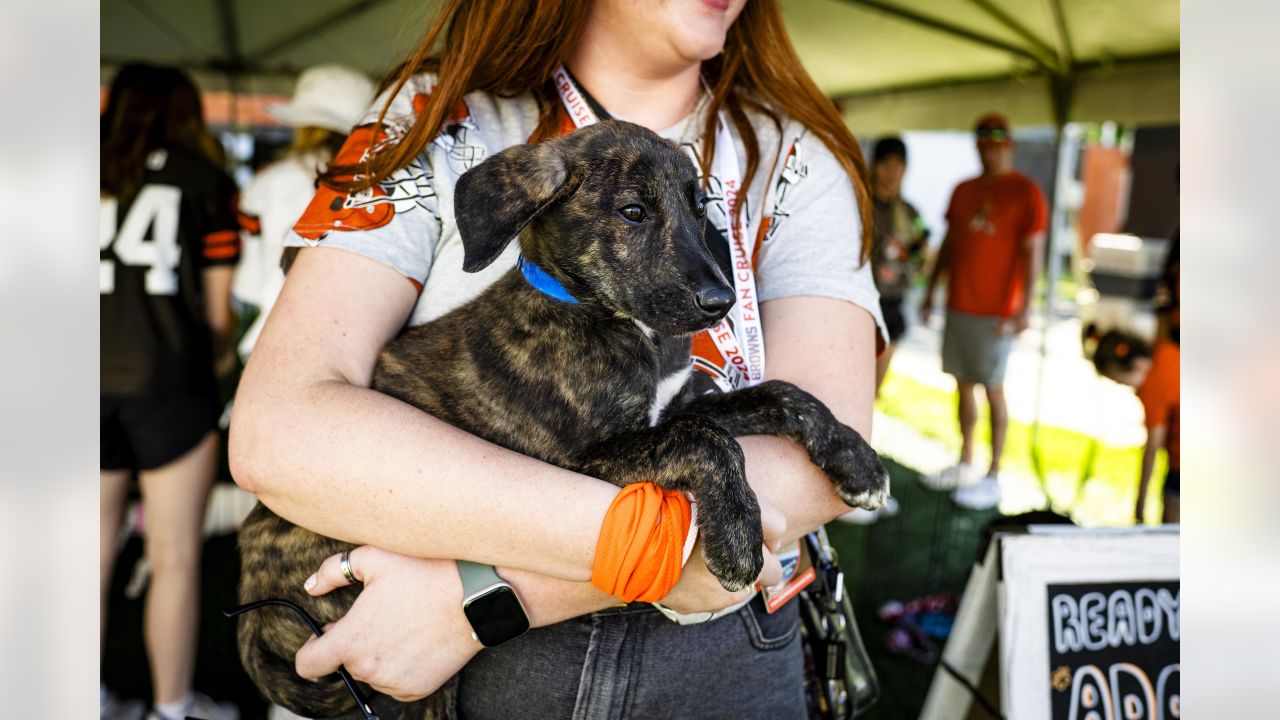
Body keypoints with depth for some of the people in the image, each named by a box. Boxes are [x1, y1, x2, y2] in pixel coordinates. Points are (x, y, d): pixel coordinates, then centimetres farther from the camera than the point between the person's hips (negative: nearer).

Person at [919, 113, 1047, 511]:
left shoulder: (1026, 192, -5)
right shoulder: (963, 191, 13)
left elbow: (1032, 252, -11)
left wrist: (1025, 307, -18)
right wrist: (930, 292, 16)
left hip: (996, 311, -6)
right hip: (958, 306, 6)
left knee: (993, 389, -2)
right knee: (963, 385, 11)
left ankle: (993, 477, 5)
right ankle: (965, 466, 22)